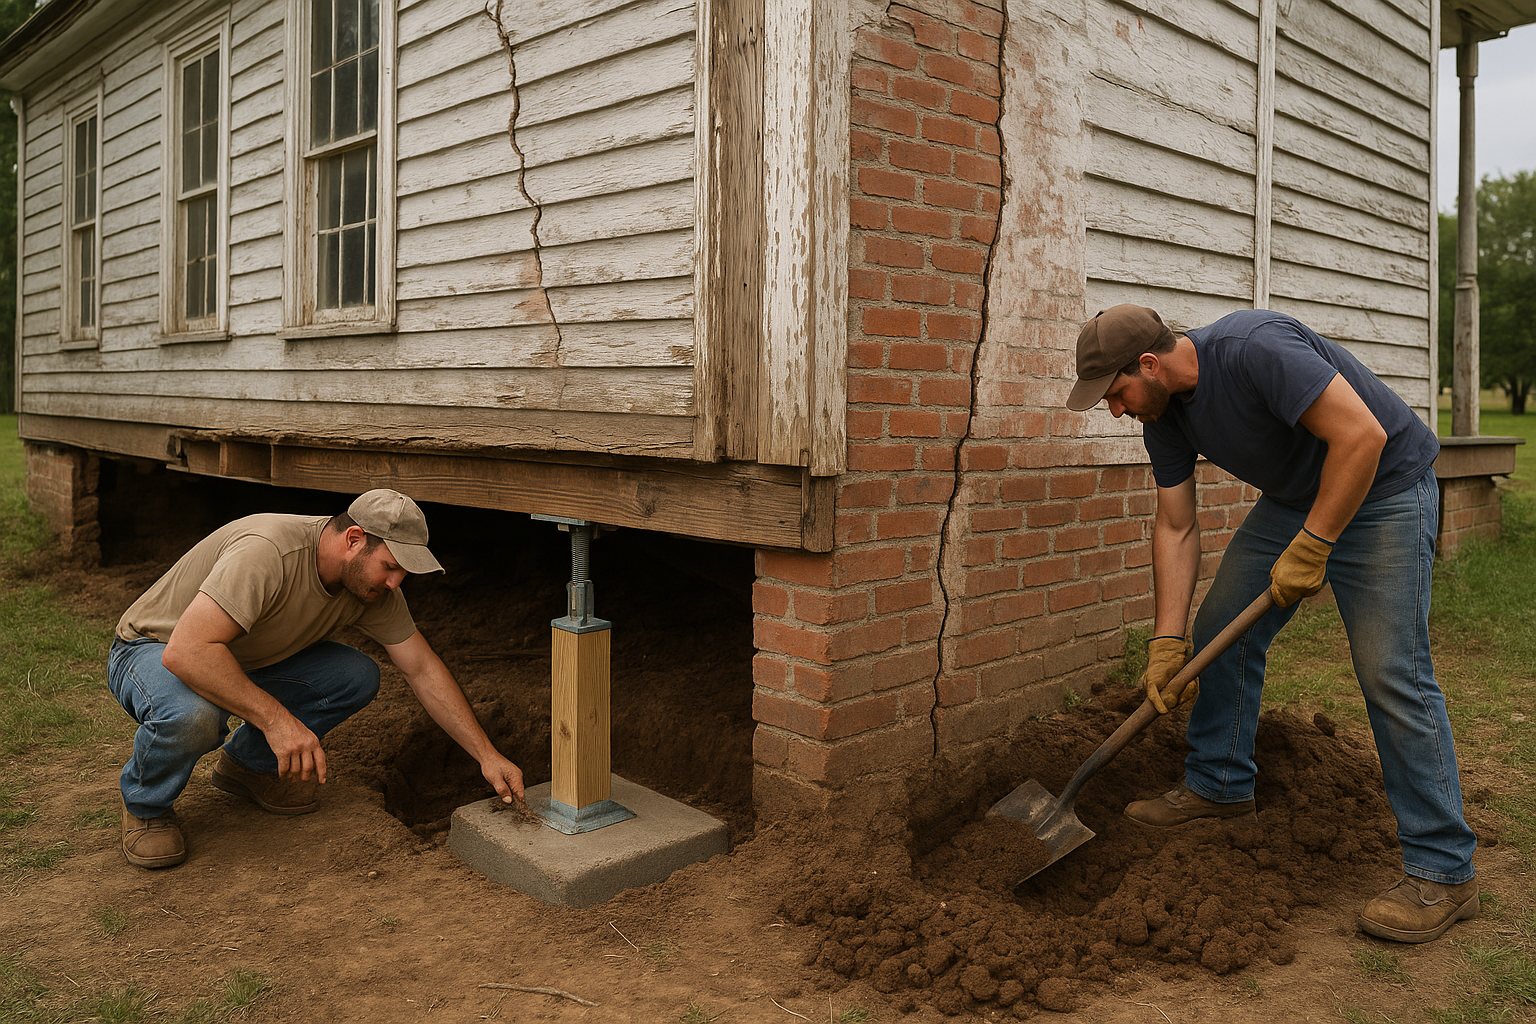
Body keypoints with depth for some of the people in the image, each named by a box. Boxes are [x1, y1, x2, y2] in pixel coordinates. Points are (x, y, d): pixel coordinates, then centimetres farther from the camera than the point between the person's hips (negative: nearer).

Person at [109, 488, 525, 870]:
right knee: (193, 715, -39)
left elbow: (424, 669, -7)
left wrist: (487, 755, -11)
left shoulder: (371, 579, -13)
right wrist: (275, 718, -44)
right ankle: (145, 805, -5)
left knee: (358, 677, -14)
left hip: (246, 659, 6)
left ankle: (248, 764, 8)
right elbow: (186, 651, -43)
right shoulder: (268, 553, -37)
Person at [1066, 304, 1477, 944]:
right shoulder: (1163, 416, -5)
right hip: (1292, 497, 8)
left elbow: (1362, 436, -33)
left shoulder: (1255, 349, -31)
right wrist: (1167, 642, -6)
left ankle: (1443, 873, -4)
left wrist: (1309, 549, -28)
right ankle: (1219, 785, 24)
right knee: (1221, 628, 6)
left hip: (1382, 488, -8)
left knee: (1390, 672, -14)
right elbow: (1176, 527, -2)